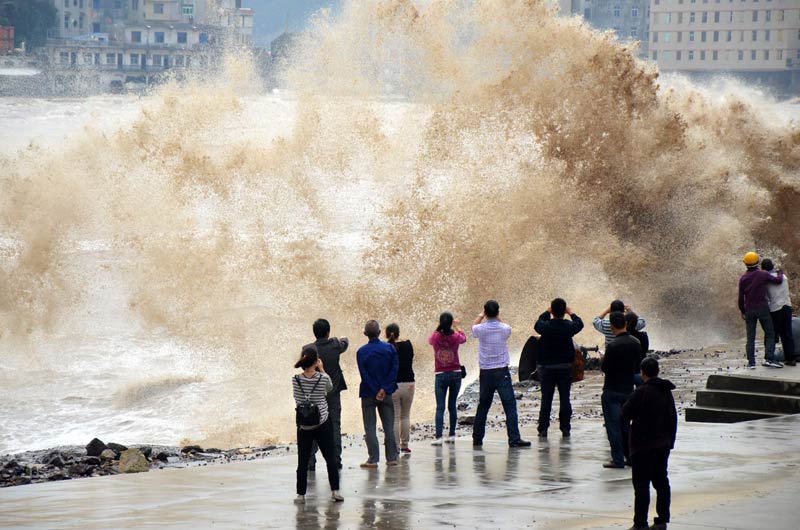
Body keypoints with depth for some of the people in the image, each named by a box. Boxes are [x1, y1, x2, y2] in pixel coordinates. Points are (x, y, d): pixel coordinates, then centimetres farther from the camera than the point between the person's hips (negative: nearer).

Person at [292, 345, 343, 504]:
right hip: (323, 424, -1)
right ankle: (335, 491, 10)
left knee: (303, 461, 6)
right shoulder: (323, 378, -11)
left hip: (304, 425, 1)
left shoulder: (296, 380, -8)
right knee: (330, 458, 10)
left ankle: (301, 495, 7)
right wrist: (322, 370, 19)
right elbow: (330, 387, 11)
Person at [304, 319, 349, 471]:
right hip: (333, 393, 1)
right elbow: (344, 344, 17)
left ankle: (310, 461, 1)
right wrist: (343, 339, 40)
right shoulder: (335, 345, -7)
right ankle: (336, 459, 6)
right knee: (335, 426, 7)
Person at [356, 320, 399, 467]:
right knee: (389, 426, 10)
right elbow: (394, 370, -8)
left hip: (368, 394, -2)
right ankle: (392, 458, 12)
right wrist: (385, 389, -10)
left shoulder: (362, 352, -8)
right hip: (386, 394, 2)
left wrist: (376, 392, -9)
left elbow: (364, 375, -11)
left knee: (370, 428, 3)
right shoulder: (390, 348, -3)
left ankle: (373, 459, 0)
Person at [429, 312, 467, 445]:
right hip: (455, 374, 1)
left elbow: (430, 341, 17)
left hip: (440, 375, -1)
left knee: (440, 407, -4)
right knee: (452, 405, 12)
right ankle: (452, 435, 15)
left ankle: (438, 436, -14)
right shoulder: (455, 337, -7)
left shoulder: (435, 337, -8)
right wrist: (457, 326, 36)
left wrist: (440, 328, 29)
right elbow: (463, 338, 18)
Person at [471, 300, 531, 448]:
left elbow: (474, 325, 20)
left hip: (485, 373, 2)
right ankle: (514, 438, -13)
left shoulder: (481, 330, -5)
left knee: (483, 406, 13)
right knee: (510, 405, -4)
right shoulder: (505, 329, -7)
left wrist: (482, 315, 33)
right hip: (502, 372, -2)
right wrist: (498, 318, 31)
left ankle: (477, 439, 20)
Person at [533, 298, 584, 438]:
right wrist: (571, 313, 23)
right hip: (565, 367, 0)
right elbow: (580, 324, 10)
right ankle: (565, 428, 6)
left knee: (546, 399, 4)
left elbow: (537, 324, 11)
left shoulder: (545, 326, -14)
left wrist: (547, 312, 22)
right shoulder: (569, 326, -12)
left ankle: (543, 429, 3)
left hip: (547, 367, 0)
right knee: (565, 398, 6)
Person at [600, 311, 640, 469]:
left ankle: (618, 459, 0)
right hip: (628, 389, 6)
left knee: (613, 425, 0)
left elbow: (605, 368, -17)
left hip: (612, 390, -6)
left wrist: (602, 360, 3)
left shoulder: (613, 346, -20)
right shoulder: (636, 343, 0)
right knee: (625, 423, 18)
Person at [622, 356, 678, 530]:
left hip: (643, 446, -7)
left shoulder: (641, 392, -17)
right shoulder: (667, 392, 8)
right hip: (663, 445, 7)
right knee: (661, 482, 13)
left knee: (641, 485, -4)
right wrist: (670, 442, 21)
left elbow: (626, 413, -12)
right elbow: (673, 419, 14)